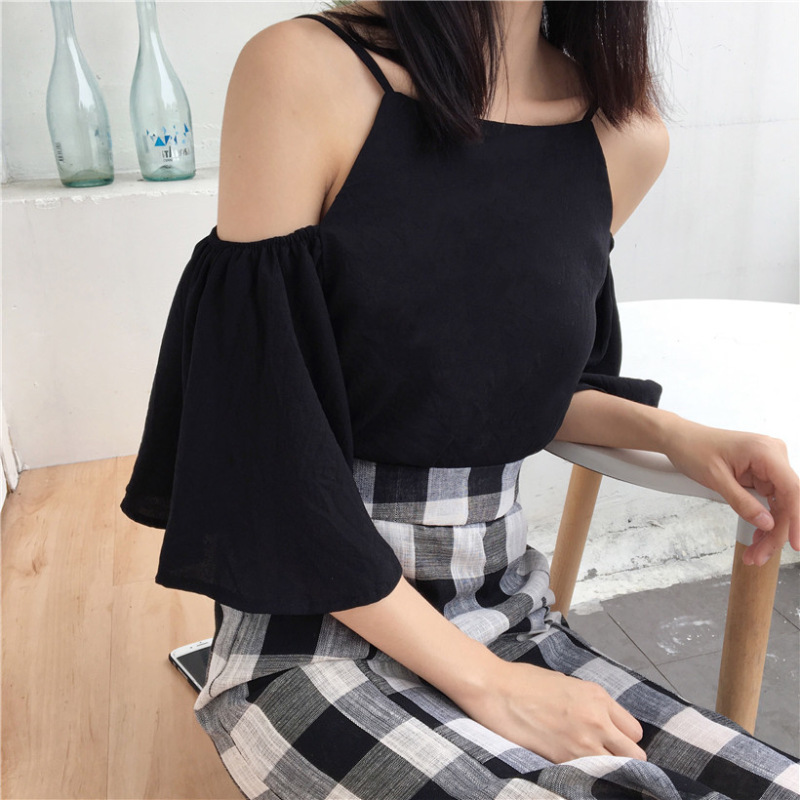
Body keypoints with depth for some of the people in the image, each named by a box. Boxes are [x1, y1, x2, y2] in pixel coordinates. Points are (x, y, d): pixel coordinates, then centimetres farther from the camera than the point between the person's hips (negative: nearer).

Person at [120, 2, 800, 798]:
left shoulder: (627, 136, 2)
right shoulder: (303, 72, -14)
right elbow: (264, 428, -16)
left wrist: (672, 432, -2)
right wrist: (484, 684, -14)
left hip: (509, 617, 5)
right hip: (314, 642, -4)